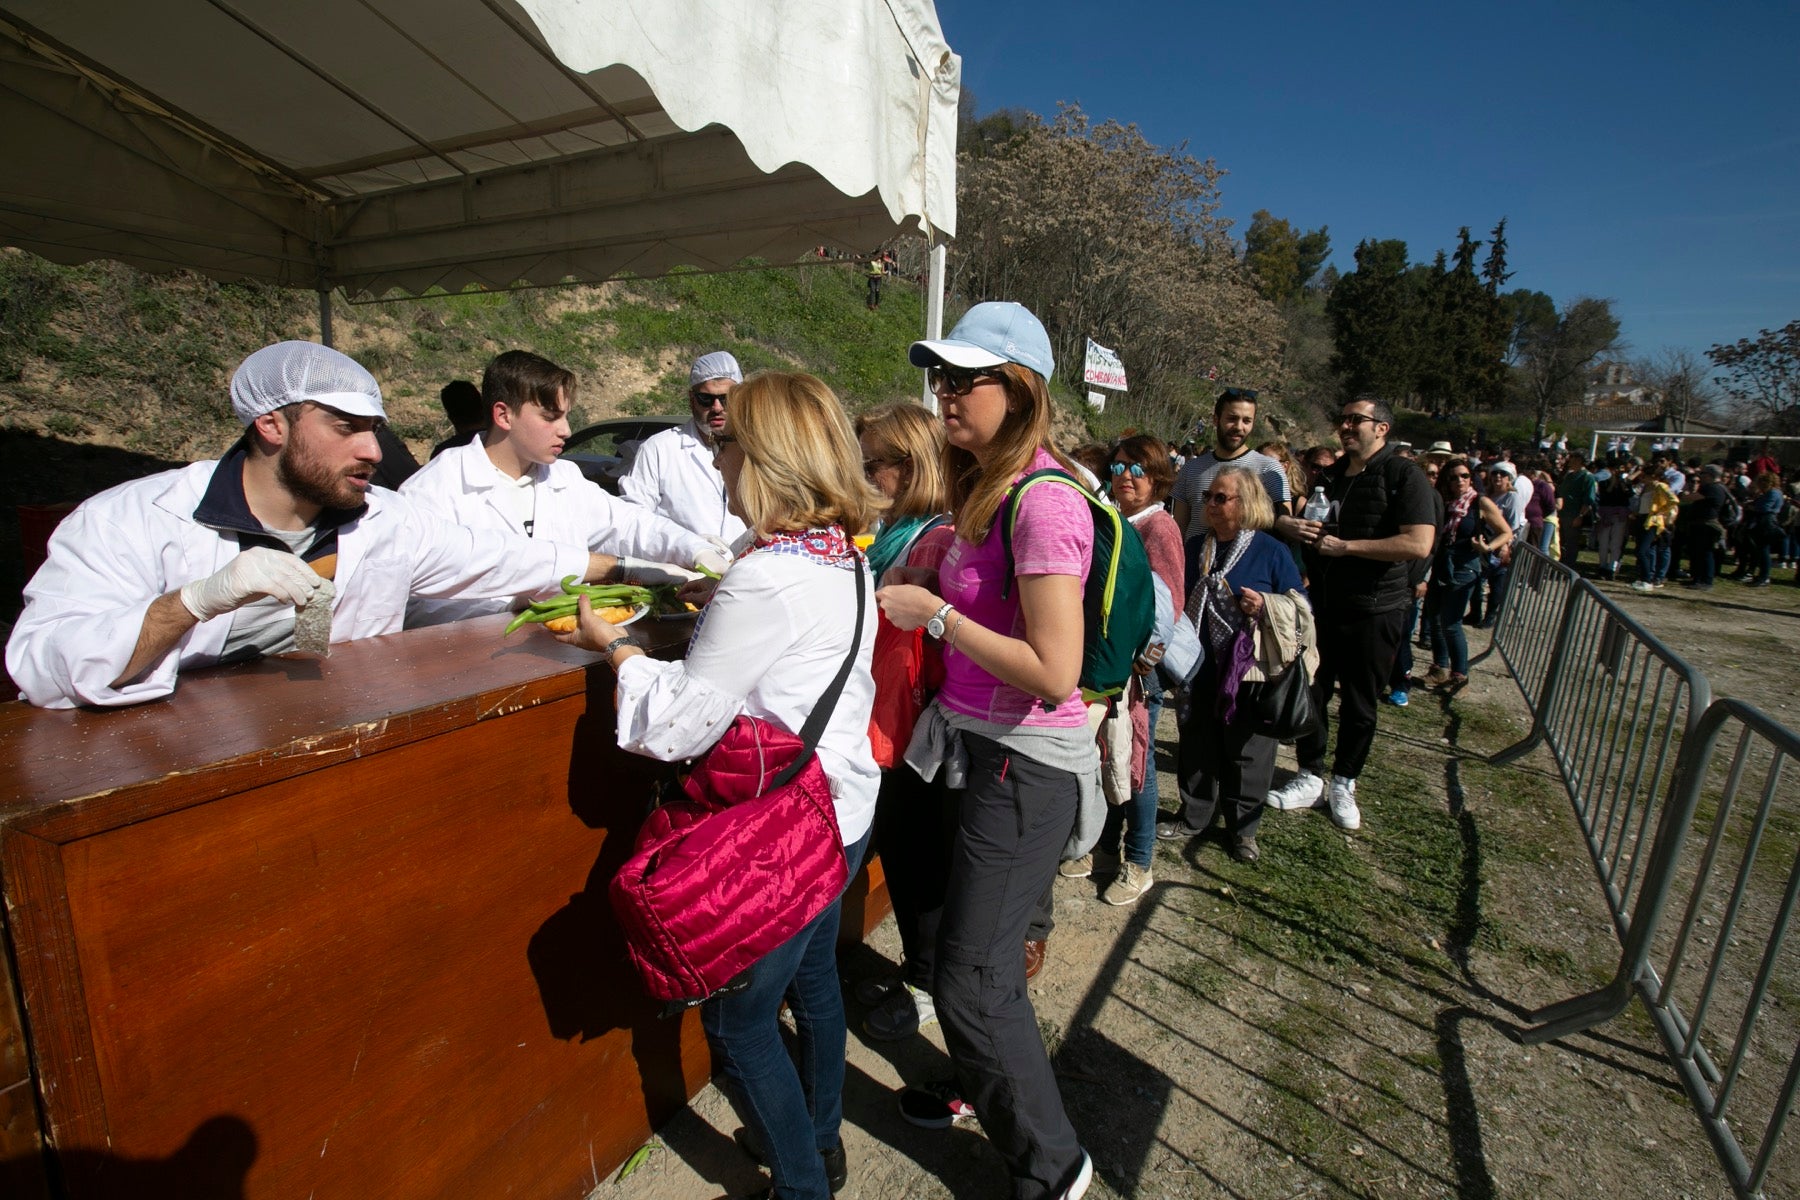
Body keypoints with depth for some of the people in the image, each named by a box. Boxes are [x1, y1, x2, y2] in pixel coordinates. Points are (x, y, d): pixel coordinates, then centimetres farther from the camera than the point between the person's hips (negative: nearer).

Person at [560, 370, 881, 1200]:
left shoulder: (765, 579, -27)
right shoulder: (845, 557, 1)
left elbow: (673, 726, -22)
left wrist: (614, 646, -8)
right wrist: (712, 609, 8)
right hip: (846, 811, 9)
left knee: (737, 1020, 13)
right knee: (812, 978, 27)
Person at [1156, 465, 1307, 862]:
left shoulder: (1272, 551, -6)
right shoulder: (1197, 548, 7)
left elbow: (1299, 606, -2)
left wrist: (1266, 605, -21)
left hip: (1249, 671, -4)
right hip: (1200, 668, 4)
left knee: (1246, 749, 7)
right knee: (1197, 744, 13)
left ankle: (1242, 827, 25)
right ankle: (1194, 816, 30)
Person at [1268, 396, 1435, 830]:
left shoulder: (1404, 476, -9)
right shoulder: (1329, 477, 11)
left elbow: (1419, 544, -21)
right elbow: (1303, 527, 21)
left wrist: (1345, 546, -20)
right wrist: (1285, 524, -3)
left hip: (1373, 610, -5)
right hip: (1321, 604, 5)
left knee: (1359, 703, 8)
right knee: (1310, 692, 7)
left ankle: (1344, 784, 24)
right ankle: (1311, 777, 21)